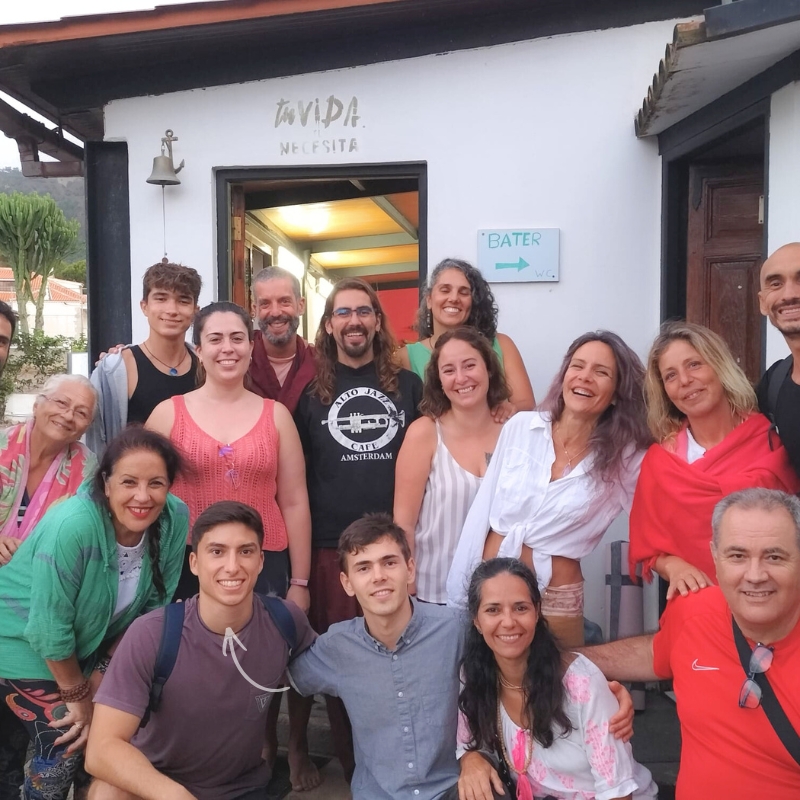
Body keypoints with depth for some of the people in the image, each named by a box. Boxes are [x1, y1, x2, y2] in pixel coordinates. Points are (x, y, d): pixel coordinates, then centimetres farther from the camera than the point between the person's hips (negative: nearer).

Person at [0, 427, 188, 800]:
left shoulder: (175, 518, -21)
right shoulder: (72, 526, -36)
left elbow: (154, 604, -8)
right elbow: (49, 628, -26)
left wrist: (108, 669, -6)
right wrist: (77, 694, -13)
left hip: (91, 640, 5)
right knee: (66, 746, -8)